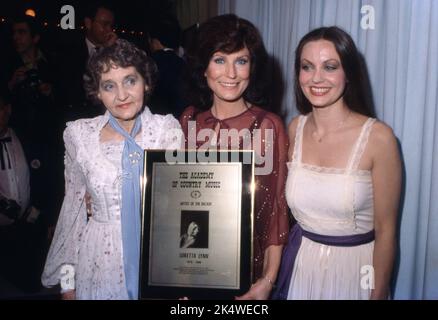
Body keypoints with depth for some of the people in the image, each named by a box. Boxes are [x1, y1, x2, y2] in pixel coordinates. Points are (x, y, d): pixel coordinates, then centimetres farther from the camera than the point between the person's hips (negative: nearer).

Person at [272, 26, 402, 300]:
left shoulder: (378, 137, -18)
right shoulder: (295, 128, -5)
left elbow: (386, 229, -12)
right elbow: (288, 205, 6)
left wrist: (378, 294, -9)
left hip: (354, 267, -3)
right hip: (299, 265, 4)